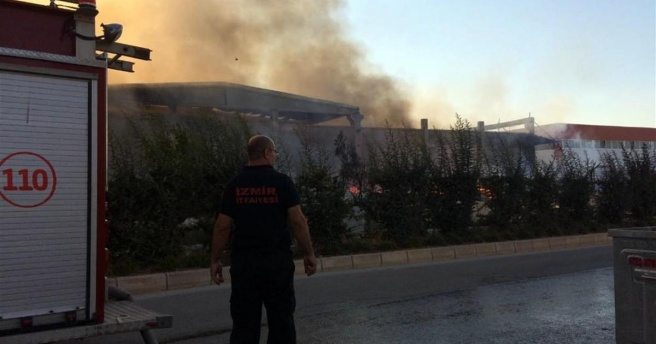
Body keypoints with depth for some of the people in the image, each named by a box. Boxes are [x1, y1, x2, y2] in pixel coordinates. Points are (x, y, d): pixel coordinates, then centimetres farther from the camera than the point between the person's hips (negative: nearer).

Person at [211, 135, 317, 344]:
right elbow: (298, 220, -9)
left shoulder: (235, 185, 3)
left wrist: (215, 260, 8)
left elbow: (222, 226, 0)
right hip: (278, 261, -2)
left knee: (244, 323, 7)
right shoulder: (282, 182, -4)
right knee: (281, 319, 9)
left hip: (243, 262, 2)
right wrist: (309, 254, -1)